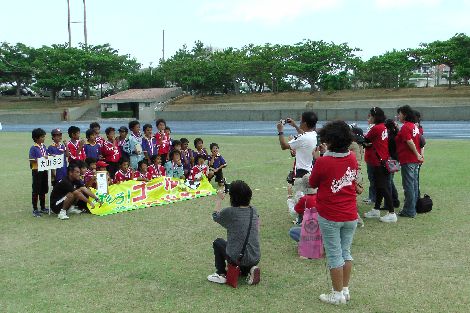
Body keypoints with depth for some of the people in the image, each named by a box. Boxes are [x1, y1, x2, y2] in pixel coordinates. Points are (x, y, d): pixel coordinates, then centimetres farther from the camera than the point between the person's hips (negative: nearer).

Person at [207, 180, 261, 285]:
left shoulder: (229, 212, -15)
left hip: (237, 259, -4)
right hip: (255, 259, 4)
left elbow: (215, 216, 7)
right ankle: (250, 269, 12)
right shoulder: (254, 211, 0)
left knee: (217, 242, 23)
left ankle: (221, 274, 21)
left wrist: (219, 199, 20)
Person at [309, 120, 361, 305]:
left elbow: (312, 184, -4)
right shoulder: (352, 159, -3)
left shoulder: (323, 162, -19)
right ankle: (345, 290, 27)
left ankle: (338, 294, 16)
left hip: (330, 217, -5)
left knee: (334, 255, 6)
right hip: (350, 216, 5)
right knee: (346, 252, 17)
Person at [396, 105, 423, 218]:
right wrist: (419, 155, 12)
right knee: (414, 184, 14)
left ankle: (409, 211, 3)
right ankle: (413, 208, 23)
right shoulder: (414, 126, 13)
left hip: (407, 161, -9)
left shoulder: (405, 127, -15)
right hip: (415, 160, 9)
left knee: (408, 185, -3)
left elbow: (410, 142, -21)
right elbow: (420, 141, 14)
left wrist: (417, 155, -15)